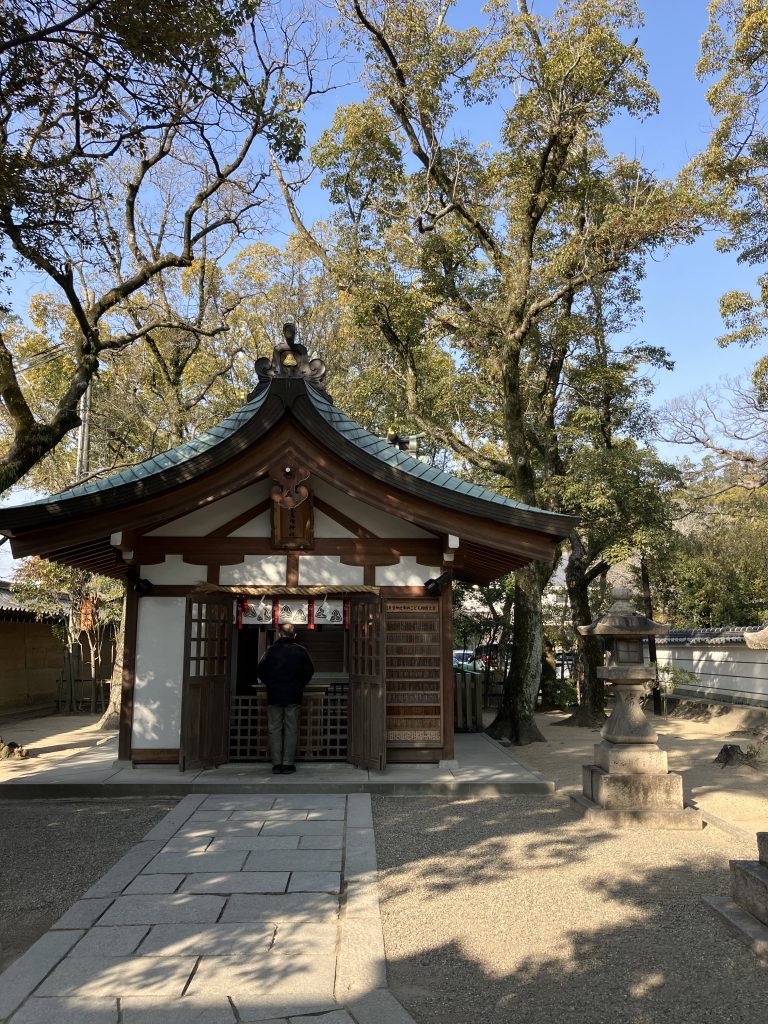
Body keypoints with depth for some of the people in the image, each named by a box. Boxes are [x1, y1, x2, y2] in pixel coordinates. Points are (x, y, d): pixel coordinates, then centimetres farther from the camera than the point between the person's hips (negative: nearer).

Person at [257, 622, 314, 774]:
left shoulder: (272, 650, -1)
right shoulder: (301, 651, 0)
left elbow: (260, 670, -1)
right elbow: (309, 671, 2)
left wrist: (270, 683, 12)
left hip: (274, 695, 0)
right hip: (294, 696, 0)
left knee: (274, 729, 6)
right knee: (291, 729, 5)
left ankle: (276, 763, 3)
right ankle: (288, 764, 3)